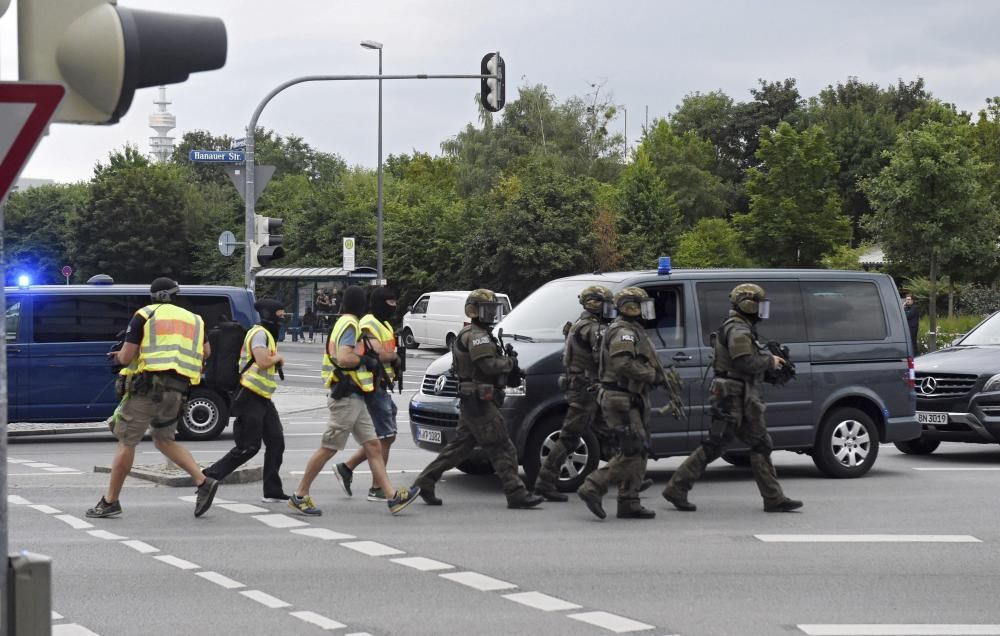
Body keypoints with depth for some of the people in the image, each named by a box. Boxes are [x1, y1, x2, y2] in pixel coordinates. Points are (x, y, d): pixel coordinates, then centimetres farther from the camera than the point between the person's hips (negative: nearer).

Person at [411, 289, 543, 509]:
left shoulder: (481, 334, 22)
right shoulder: (476, 335, -13)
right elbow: (488, 365, -25)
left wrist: (510, 374, 6)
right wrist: (510, 362, -9)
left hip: (471, 403, 11)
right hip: (480, 402, -11)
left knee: (459, 447, 13)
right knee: (502, 449, -8)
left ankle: (424, 483, 15)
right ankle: (517, 494, -7)